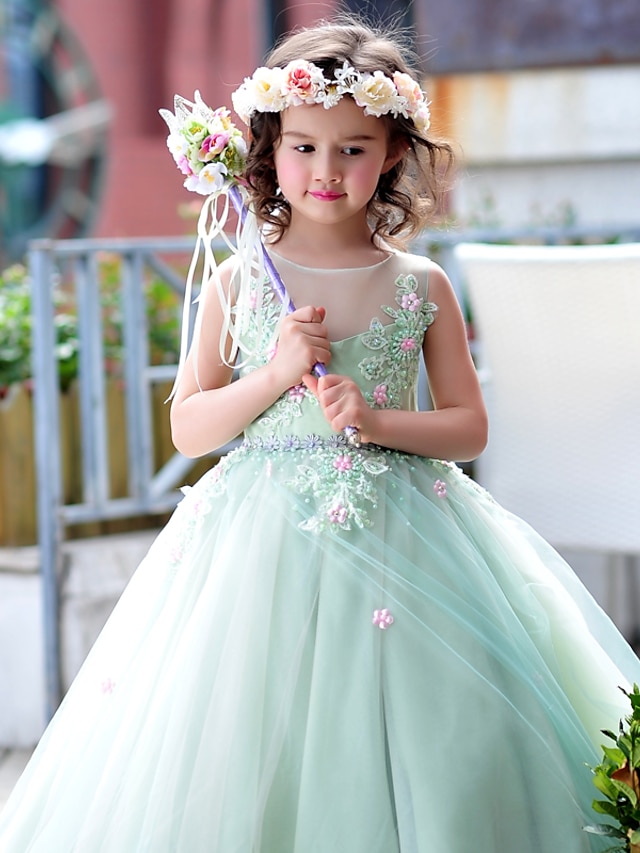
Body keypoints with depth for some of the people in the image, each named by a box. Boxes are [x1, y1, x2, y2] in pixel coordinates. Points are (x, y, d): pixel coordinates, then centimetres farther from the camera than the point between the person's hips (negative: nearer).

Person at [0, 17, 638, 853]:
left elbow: (470, 428, 5)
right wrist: (273, 376, -11)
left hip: (397, 539, 0)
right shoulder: (238, 283, 2)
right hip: (262, 545, 0)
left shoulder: (420, 286, 3)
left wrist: (376, 421, -12)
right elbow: (188, 428, 4)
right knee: (243, 774, -1)